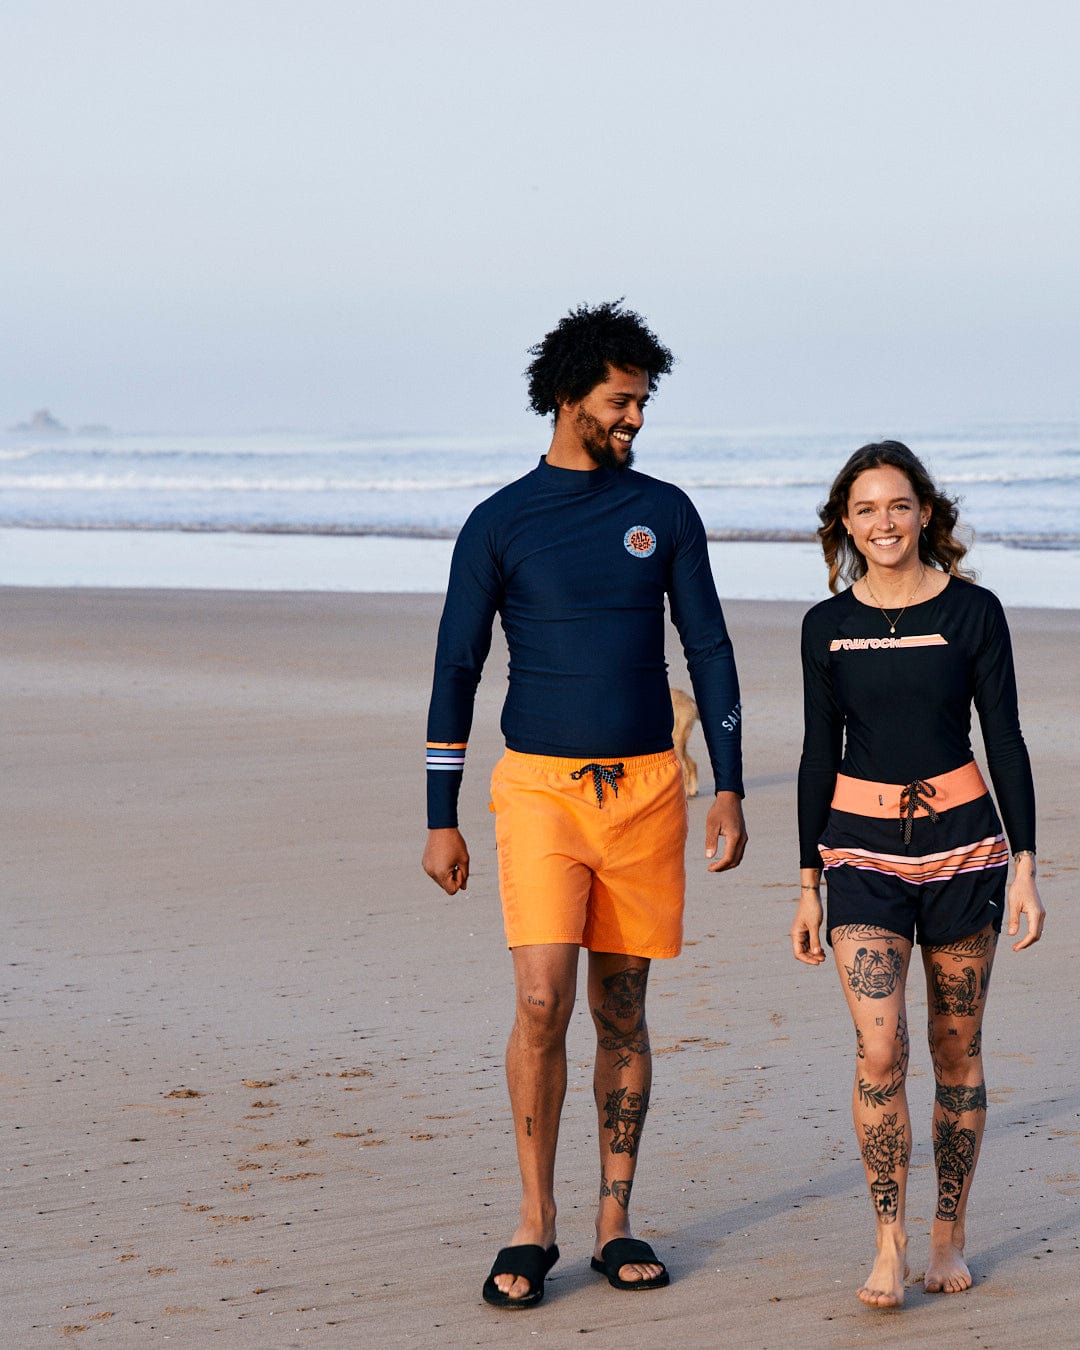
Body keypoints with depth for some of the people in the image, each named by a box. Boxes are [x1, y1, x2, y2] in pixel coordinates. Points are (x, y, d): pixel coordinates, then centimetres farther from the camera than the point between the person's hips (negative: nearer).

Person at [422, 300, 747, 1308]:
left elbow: (709, 653, 9)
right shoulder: (499, 526, 0)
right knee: (542, 1003, -13)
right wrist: (440, 821, 0)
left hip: (646, 790, 2)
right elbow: (456, 672, 2)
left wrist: (730, 790, 1)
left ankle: (615, 1223, 15)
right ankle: (534, 1225, -1)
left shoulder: (664, 514, 7)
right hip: (539, 790, -2)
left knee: (621, 1010, 7)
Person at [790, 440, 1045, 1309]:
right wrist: (808, 884, 7)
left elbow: (1004, 741, 0)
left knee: (956, 1051, 6)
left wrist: (1025, 866, -5)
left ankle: (949, 1236, 19)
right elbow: (820, 756, 9)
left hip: (961, 844, -1)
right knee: (880, 1051, -13)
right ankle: (889, 1245, -5)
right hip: (862, 849, 1)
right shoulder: (828, 625, 4)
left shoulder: (972, 611, -2)